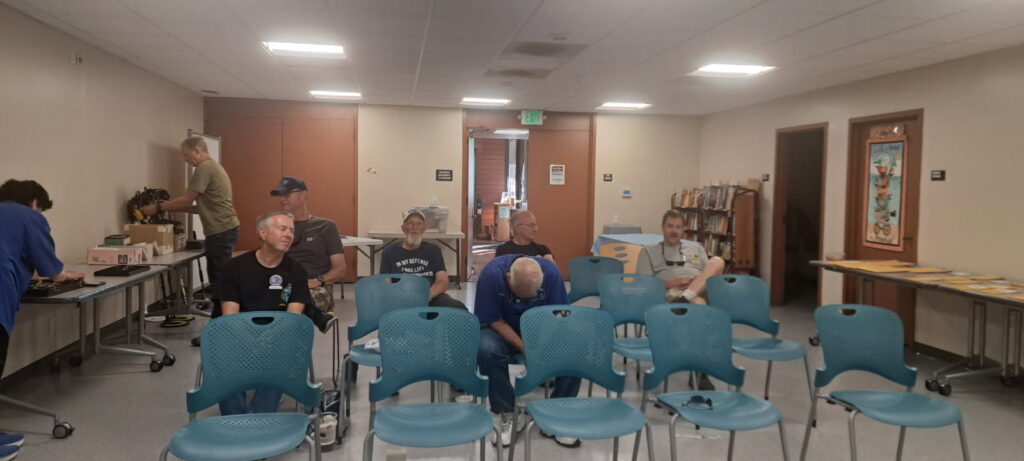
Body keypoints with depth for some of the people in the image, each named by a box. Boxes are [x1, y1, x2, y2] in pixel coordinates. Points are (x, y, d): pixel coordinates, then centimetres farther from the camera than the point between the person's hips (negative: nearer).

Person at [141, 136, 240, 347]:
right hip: (223, 229, 11)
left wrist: (158, 207, -3)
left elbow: (186, 200, -13)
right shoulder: (213, 167, 21)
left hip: (221, 231, -11)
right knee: (219, 281, 13)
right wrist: (175, 208, 17)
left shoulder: (205, 168, -11)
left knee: (219, 282, -7)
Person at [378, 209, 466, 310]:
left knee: (458, 308, -31)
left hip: (431, 299, 1)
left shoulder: (433, 250, 18)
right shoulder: (389, 252, 15)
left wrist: (428, 295, -17)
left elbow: (443, 282, 6)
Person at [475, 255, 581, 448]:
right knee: (486, 350, -35)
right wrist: (525, 349, -28)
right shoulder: (491, 273, -27)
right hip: (503, 330, -1)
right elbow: (494, 320, -19)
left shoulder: (551, 272, -22)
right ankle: (506, 414, -16)